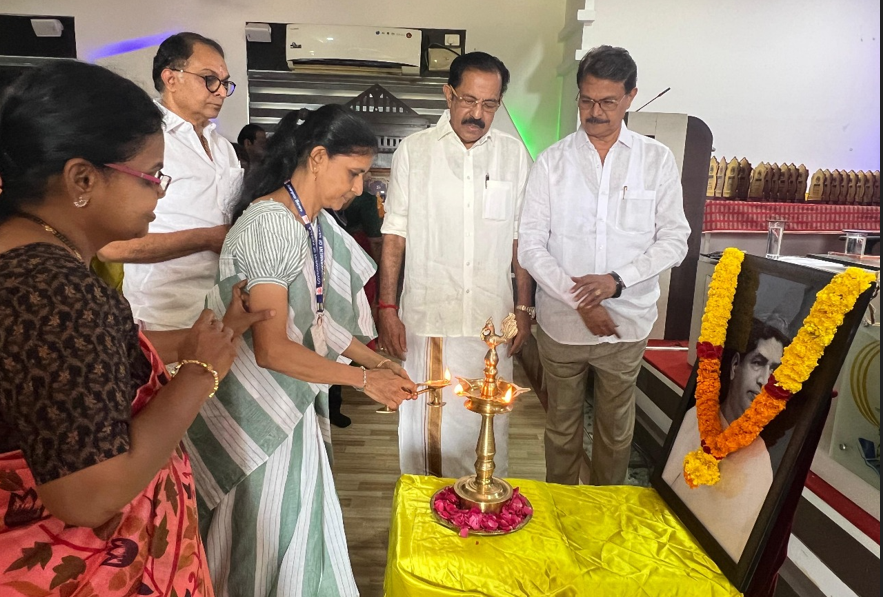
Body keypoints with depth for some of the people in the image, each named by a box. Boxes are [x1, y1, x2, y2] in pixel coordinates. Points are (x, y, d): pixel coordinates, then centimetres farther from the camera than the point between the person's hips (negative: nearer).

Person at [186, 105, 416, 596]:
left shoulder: (317, 225, 4)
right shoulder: (271, 225, -23)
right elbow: (271, 350, -26)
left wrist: (376, 360, 3)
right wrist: (363, 378, -17)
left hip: (292, 403, 8)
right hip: (256, 409, -8)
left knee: (301, 525, 20)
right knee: (267, 534, 11)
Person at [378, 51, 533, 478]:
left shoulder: (514, 154, 6)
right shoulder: (413, 150, 1)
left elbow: (520, 238, 10)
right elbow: (394, 237, 2)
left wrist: (525, 308, 7)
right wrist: (386, 307, -3)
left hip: (492, 319, 1)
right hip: (425, 316, -1)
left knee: (487, 425, 9)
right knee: (424, 423, 9)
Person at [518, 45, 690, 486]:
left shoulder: (657, 160, 0)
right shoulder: (552, 161, -3)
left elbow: (675, 239, 0)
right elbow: (530, 245, -7)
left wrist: (617, 279, -16)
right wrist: (579, 300, -15)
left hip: (628, 321, 1)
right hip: (561, 321, 0)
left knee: (616, 427, 16)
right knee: (562, 424, 16)